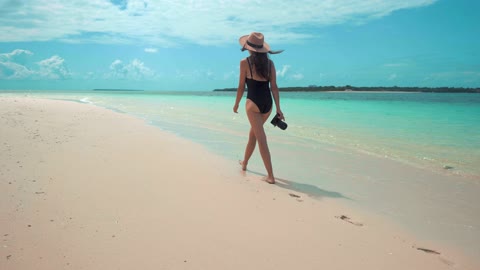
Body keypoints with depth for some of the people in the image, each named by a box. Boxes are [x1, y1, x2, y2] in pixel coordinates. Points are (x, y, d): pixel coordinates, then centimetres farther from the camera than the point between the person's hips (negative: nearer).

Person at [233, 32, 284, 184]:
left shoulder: (245, 62, -6)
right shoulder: (270, 63, 6)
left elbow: (241, 87, -2)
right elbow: (274, 87, 2)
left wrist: (236, 104, 12)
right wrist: (278, 108, 2)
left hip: (253, 103, -6)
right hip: (267, 103, 6)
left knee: (261, 139, -4)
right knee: (253, 133, 24)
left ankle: (271, 176, -5)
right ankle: (245, 162, 43)